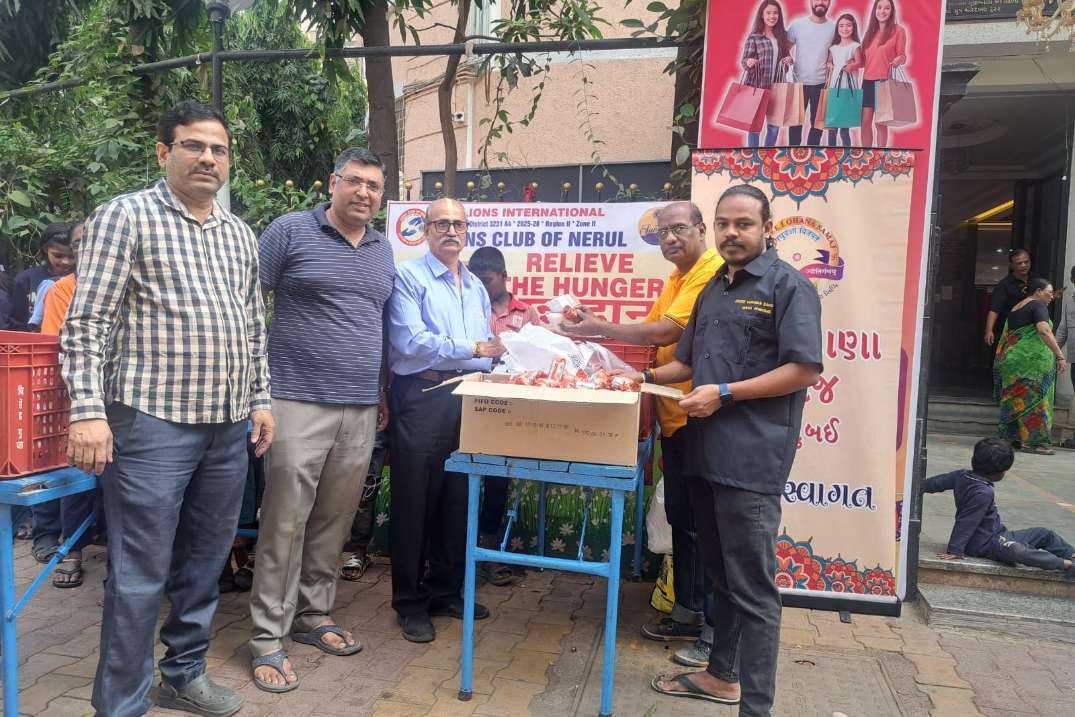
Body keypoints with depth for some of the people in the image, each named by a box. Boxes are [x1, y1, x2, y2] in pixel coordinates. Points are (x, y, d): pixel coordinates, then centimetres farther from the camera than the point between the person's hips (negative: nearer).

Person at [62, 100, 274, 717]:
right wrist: (88, 410, -16)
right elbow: (88, 323, -8)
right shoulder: (127, 216, -3)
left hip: (229, 427, 6)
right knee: (141, 574, 1)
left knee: (205, 561, 16)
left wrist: (260, 399, 14)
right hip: (152, 421, -6)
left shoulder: (241, 234, 15)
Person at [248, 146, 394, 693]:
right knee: (285, 523, 0)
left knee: (334, 522, 12)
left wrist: (380, 390, 20)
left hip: (360, 409, 5)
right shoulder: (290, 231, -1)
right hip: (299, 402, -5)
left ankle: (313, 616, 28)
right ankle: (267, 638, 12)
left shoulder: (383, 248, 15)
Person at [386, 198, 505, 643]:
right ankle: (410, 602, 16)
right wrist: (472, 349, -18)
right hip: (423, 397, -6)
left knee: (458, 500, 13)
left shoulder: (476, 287, 19)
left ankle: (446, 590, 28)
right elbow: (410, 341, -16)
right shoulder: (408, 277, -3)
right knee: (416, 501, 2)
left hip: (468, 399, 7)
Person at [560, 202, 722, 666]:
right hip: (674, 416, 10)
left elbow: (664, 333, -22)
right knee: (681, 519, 16)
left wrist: (597, 329, -13)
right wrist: (598, 325, 1)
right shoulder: (675, 279, 17)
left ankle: (716, 630, 12)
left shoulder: (711, 273, -15)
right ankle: (688, 613, 30)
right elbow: (650, 334, 15)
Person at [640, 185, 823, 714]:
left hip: (751, 457, -8)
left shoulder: (787, 285, -6)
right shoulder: (713, 289, 17)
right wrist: (647, 377, 8)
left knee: (752, 587, -2)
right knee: (719, 573, 19)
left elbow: (804, 370, -15)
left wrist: (725, 393, -18)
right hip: (706, 451, 8)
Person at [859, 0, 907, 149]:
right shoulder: (870, 31, 14)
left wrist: (899, 60, -24)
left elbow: (902, 56, -3)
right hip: (868, 81, 5)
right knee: (865, 121, 3)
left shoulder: (898, 30, 0)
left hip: (885, 81, -4)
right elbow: (864, 59, 14)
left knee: (880, 122, -3)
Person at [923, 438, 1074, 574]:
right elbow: (967, 521, -25)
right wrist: (955, 550, -23)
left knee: (1044, 534, 14)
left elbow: (936, 483, 10)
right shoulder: (984, 493, -25)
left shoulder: (962, 475, -2)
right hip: (986, 543, -10)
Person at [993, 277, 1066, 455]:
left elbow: (1005, 337, 21)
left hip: (1012, 357, 8)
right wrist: (1060, 356, -22)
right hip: (1033, 359, -8)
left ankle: (1015, 437, 15)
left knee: (1017, 399, 11)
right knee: (1035, 398, -4)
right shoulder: (1038, 305, -5)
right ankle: (1032, 440, -5)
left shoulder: (1014, 309, 19)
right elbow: (1044, 331, -20)